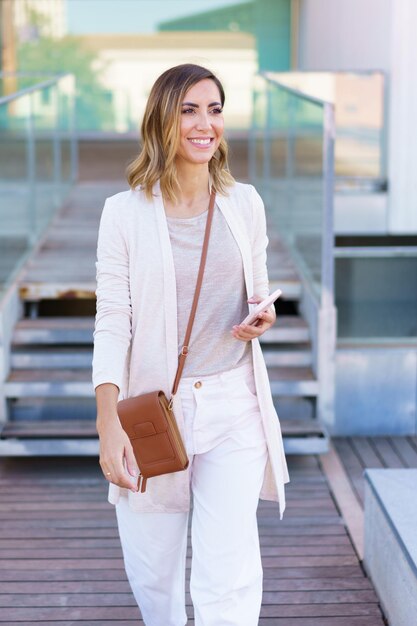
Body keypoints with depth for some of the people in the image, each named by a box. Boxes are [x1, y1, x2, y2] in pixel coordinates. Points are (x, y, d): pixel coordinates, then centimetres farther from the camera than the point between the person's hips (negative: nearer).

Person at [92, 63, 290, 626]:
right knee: (152, 570, 12)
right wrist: (108, 425, -14)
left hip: (234, 406, 1)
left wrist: (262, 319, -7)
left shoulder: (245, 204, 4)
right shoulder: (126, 212, -4)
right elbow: (112, 323, -6)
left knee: (228, 577, -7)